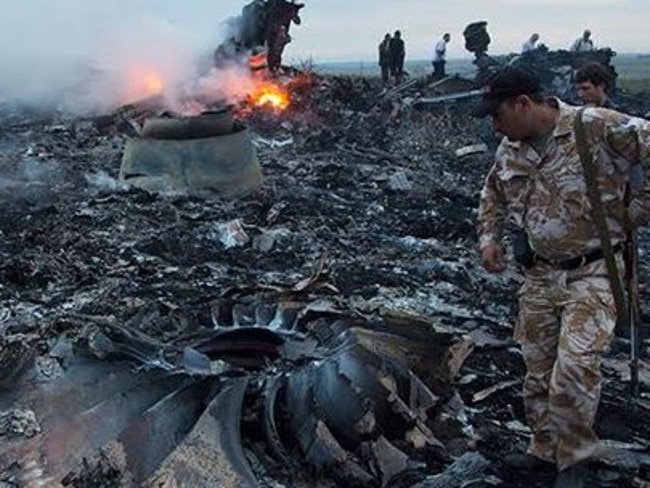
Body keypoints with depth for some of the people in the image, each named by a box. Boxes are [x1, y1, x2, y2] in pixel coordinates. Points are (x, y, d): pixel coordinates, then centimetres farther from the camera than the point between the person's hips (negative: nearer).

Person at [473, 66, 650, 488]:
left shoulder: (598, 128, -19)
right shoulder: (511, 149, 4)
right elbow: (494, 194, 21)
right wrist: (489, 238, 7)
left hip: (594, 272, -6)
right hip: (540, 274, 7)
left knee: (574, 366, -16)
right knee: (539, 370, 13)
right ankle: (546, 449, 34)